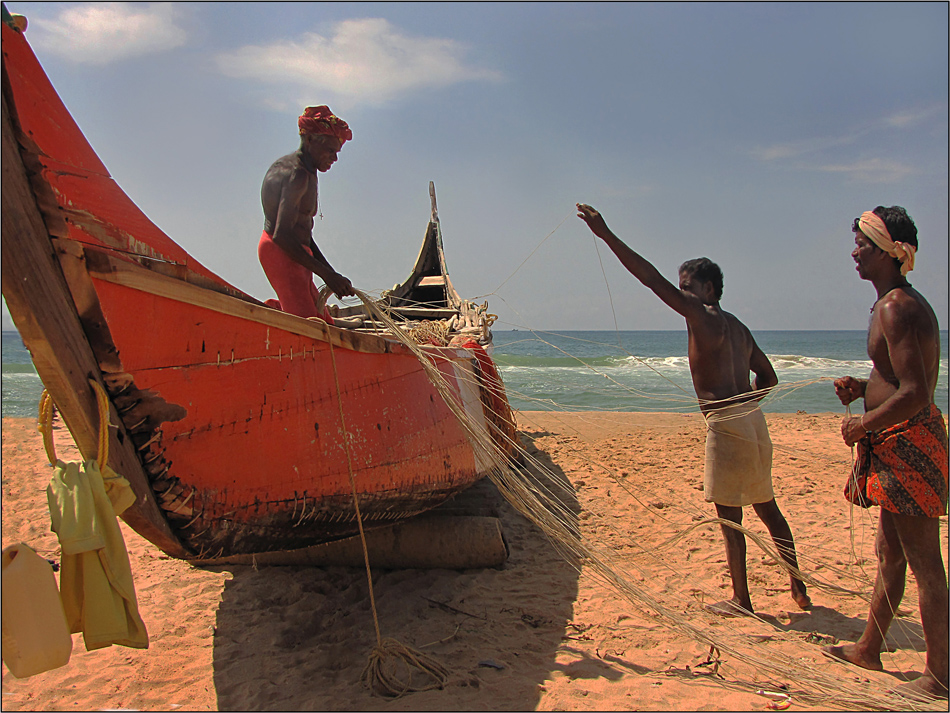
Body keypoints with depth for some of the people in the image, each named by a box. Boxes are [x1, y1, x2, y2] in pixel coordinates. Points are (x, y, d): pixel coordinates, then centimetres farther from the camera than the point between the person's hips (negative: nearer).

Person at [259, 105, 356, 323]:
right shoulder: (296, 175, -14)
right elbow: (282, 235, -24)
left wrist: (331, 273, 13)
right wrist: (326, 274, -23)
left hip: (292, 253, 10)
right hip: (280, 254, -10)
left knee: (324, 322, 8)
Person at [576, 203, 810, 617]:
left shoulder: (703, 317, -9)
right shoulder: (737, 327, 17)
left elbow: (654, 280, -18)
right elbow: (769, 378, 21)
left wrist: (605, 234, -20)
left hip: (726, 425, -9)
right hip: (752, 421, 9)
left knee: (728, 514, 2)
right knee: (766, 508, 19)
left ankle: (741, 601, 12)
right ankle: (799, 589, 28)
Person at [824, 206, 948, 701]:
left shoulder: (896, 308, -18)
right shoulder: (906, 303, 15)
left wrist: (862, 426, -13)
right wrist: (863, 387, 12)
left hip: (907, 441, -11)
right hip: (901, 443, 11)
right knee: (890, 553, 19)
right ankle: (869, 649, 33)